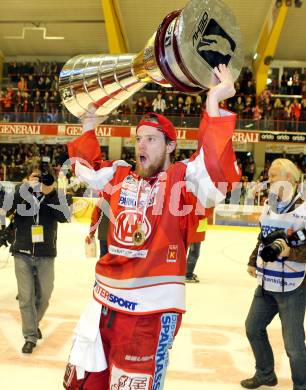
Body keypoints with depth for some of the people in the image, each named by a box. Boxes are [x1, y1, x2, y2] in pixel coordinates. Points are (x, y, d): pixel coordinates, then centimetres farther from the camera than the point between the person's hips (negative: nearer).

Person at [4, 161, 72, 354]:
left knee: (44, 295, 13)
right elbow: (6, 209, -17)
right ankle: (30, 337, 13)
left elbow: (65, 216, -17)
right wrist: (25, 187, -25)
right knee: (26, 297, 1)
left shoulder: (55, 195, 0)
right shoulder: (20, 194, 1)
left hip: (46, 255, 1)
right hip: (23, 254, -1)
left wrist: (50, 193, -25)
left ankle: (34, 323, 40)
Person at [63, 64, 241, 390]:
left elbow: (218, 169, -29)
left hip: (152, 310, -6)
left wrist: (213, 103, -33)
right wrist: (88, 128, 18)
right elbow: (87, 167, 26)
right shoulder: (120, 175, 8)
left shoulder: (182, 178, -9)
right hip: (104, 302, 6)